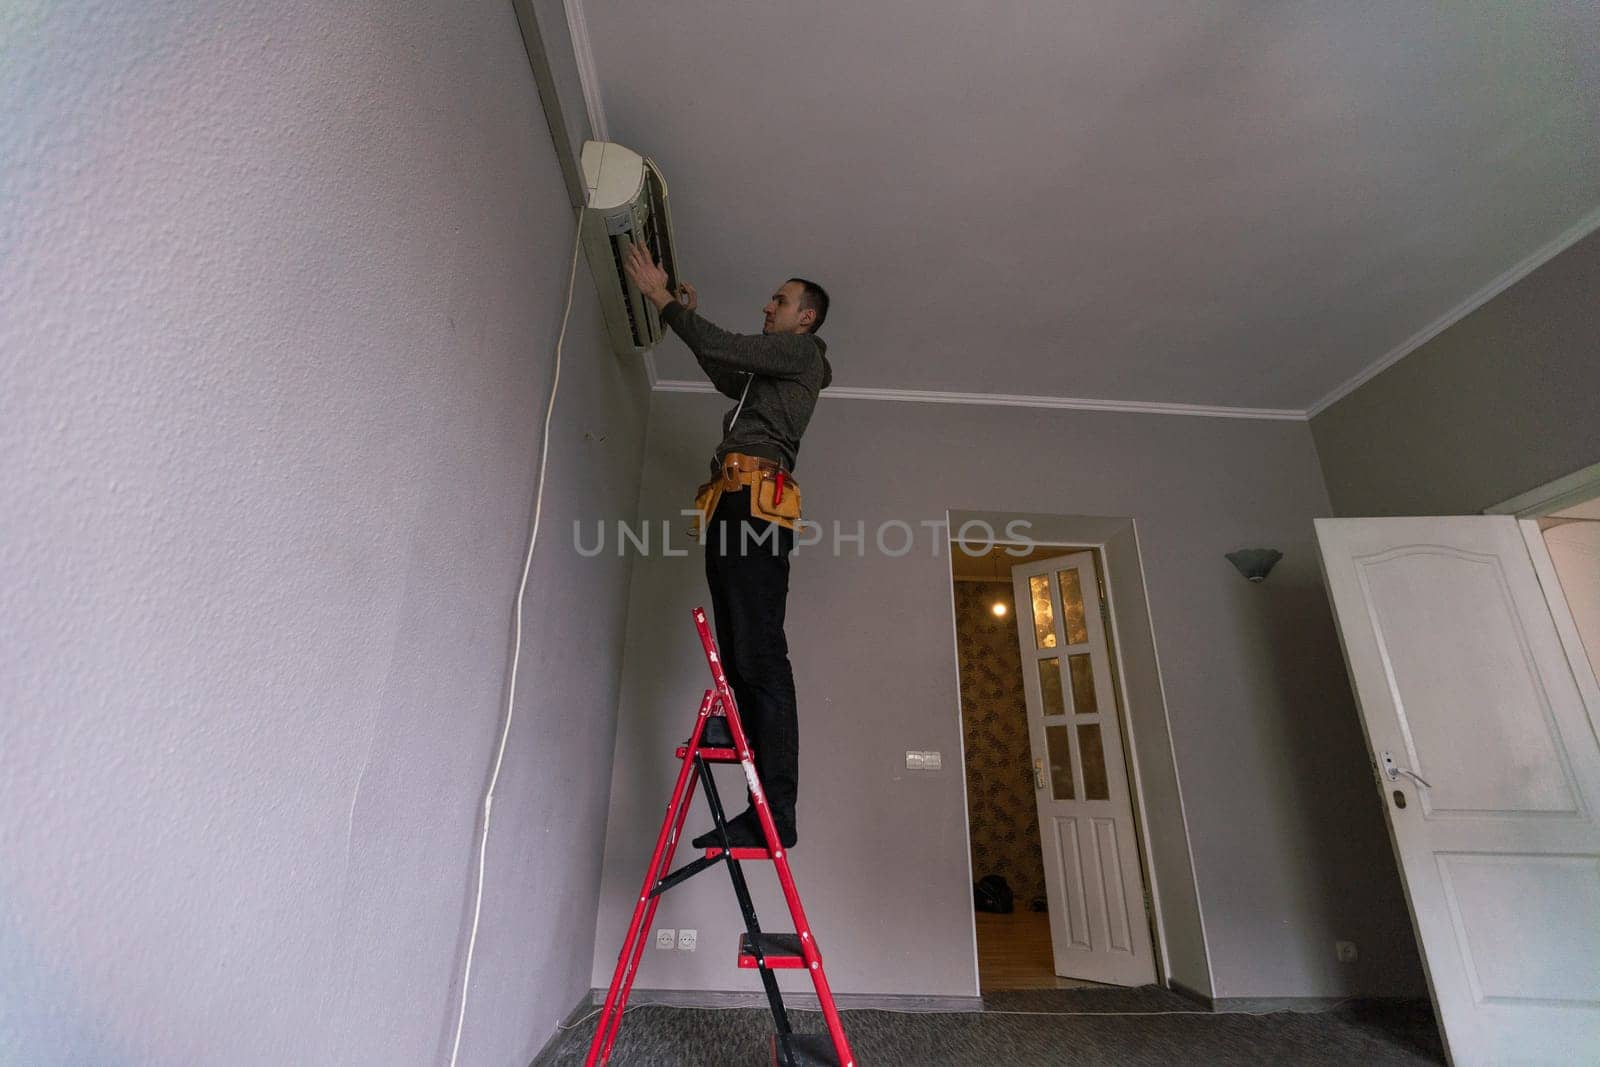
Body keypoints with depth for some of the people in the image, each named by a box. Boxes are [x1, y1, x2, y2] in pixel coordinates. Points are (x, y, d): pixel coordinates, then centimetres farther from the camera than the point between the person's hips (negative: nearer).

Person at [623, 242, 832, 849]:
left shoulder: (803, 352, 9)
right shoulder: (768, 375, 35)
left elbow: (724, 349, -1)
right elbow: (725, 376, 48)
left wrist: (662, 297, 10)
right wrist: (688, 316, 44)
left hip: (755, 500, -10)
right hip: (736, 509, 10)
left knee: (759, 657, -17)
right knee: (742, 659, 1)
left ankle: (776, 812, -16)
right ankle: (767, 806, 1)